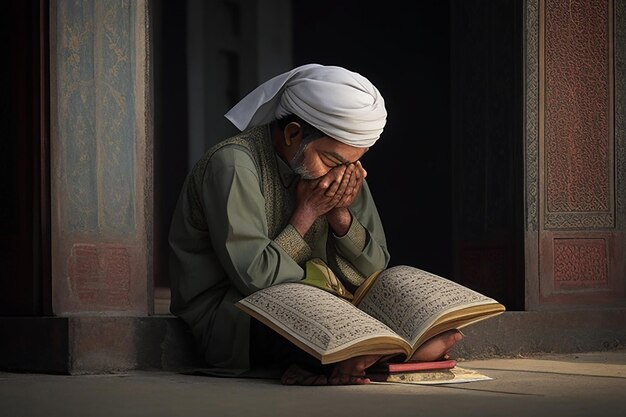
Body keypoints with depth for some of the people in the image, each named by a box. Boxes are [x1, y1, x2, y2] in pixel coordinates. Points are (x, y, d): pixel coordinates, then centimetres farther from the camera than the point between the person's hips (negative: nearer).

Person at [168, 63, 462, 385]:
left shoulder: (341, 169, 5)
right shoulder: (233, 163, -16)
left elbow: (373, 272, 4)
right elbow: (255, 278, -21)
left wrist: (340, 214, -11)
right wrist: (306, 214, -14)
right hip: (229, 320, -8)